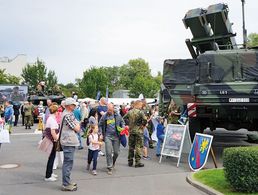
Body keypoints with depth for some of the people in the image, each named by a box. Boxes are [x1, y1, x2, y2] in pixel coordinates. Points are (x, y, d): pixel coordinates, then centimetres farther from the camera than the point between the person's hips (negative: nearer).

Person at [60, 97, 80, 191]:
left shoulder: (69, 114, 15)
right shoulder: (67, 115, -17)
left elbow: (77, 128, 18)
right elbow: (77, 128, -15)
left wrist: (77, 126, -2)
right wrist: (78, 124, 3)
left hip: (69, 141, 11)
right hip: (69, 142, -11)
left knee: (67, 163, 17)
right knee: (68, 163, -5)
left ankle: (67, 182, 27)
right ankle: (66, 185, 1)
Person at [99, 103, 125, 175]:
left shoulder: (118, 115, 1)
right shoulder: (104, 116, 0)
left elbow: (122, 122, 14)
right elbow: (100, 125, 11)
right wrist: (101, 134, 1)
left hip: (116, 136, 1)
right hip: (108, 136, -1)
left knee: (116, 152, 8)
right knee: (108, 152, -5)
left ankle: (113, 162, 37)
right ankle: (109, 167, 5)